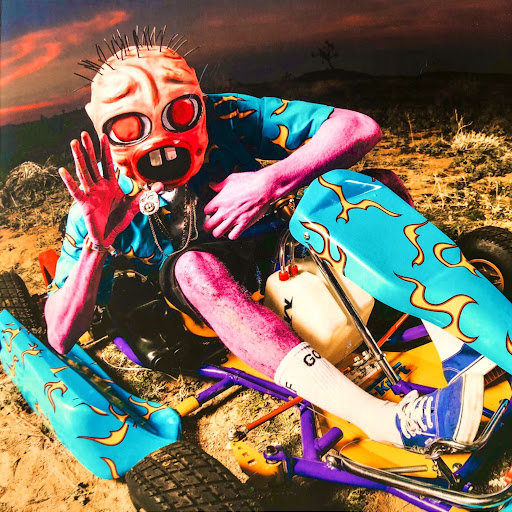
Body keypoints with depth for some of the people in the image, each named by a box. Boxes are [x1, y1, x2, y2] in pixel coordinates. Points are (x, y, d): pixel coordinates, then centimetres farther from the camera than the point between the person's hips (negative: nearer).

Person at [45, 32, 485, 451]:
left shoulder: (224, 118, -16)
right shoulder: (102, 203, -13)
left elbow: (360, 128, -22)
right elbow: (61, 339, -14)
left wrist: (271, 182, -36)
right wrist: (97, 242, -30)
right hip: (209, 310, -1)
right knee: (190, 263, -37)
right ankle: (388, 419, -49)